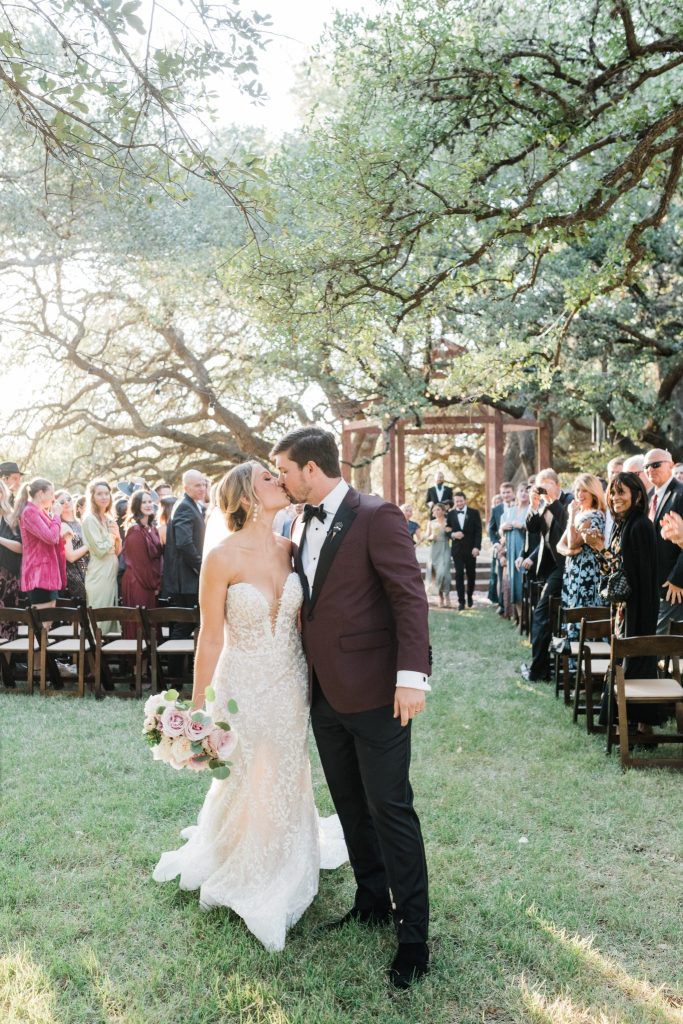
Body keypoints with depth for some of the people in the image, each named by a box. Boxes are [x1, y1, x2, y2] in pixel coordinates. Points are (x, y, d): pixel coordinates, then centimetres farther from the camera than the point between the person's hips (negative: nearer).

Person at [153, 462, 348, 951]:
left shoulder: (290, 549, -3)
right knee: (244, 784, 13)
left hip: (290, 685, 4)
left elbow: (301, 619, 4)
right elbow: (210, 639, -12)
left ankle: (286, 868, 44)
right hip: (243, 686, -4)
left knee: (287, 779, 19)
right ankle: (241, 874, 41)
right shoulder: (223, 556, -17)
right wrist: (198, 709, -7)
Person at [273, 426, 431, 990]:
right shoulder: (303, 524, 10)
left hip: (374, 691, -8)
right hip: (325, 693, 8)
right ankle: (372, 902, 35)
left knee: (390, 809, 1)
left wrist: (412, 675, -24)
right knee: (350, 806, 18)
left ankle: (414, 935, 14)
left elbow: (410, 596, -17)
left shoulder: (376, 517, -13)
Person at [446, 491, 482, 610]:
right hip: (457, 549, 1)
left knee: (471, 574, 8)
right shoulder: (450, 514, 5)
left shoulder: (474, 513, 0)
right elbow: (447, 530, 8)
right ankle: (461, 600, 2)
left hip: (470, 548, -1)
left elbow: (478, 531, -3)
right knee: (459, 574, -2)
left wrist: (477, 547, -12)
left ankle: (470, 596, 28)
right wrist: (452, 534, -15)